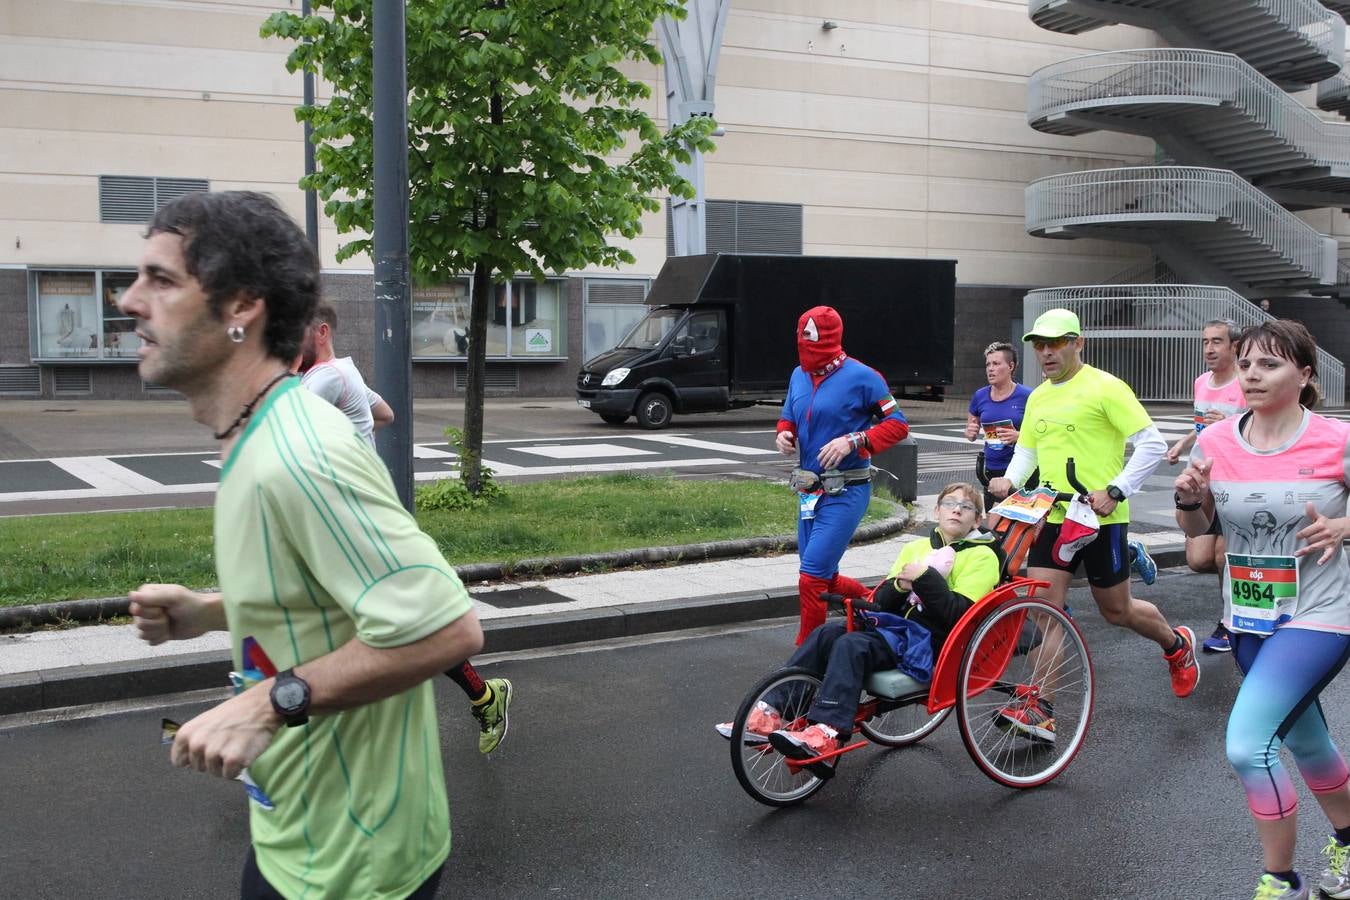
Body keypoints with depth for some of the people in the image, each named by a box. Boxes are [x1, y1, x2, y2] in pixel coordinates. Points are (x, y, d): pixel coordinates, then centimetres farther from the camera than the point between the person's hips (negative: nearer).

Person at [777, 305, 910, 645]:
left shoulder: (860, 377, -11)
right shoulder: (799, 376, 9)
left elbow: (897, 424, -8)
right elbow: (788, 416, 23)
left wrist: (853, 441, -22)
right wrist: (783, 434, -1)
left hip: (845, 492, -7)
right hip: (809, 490, 7)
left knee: (811, 578, -11)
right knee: (825, 579, 15)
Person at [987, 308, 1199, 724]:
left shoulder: (1104, 387, -11)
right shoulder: (1038, 397, 11)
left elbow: (1153, 443, -13)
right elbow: (1026, 449, 24)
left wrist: (1115, 491, -20)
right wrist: (1010, 480, 3)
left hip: (1100, 519, -6)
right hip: (1052, 518, 6)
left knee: (1116, 611, 10)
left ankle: (1177, 645, 40)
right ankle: (1038, 705, -1)